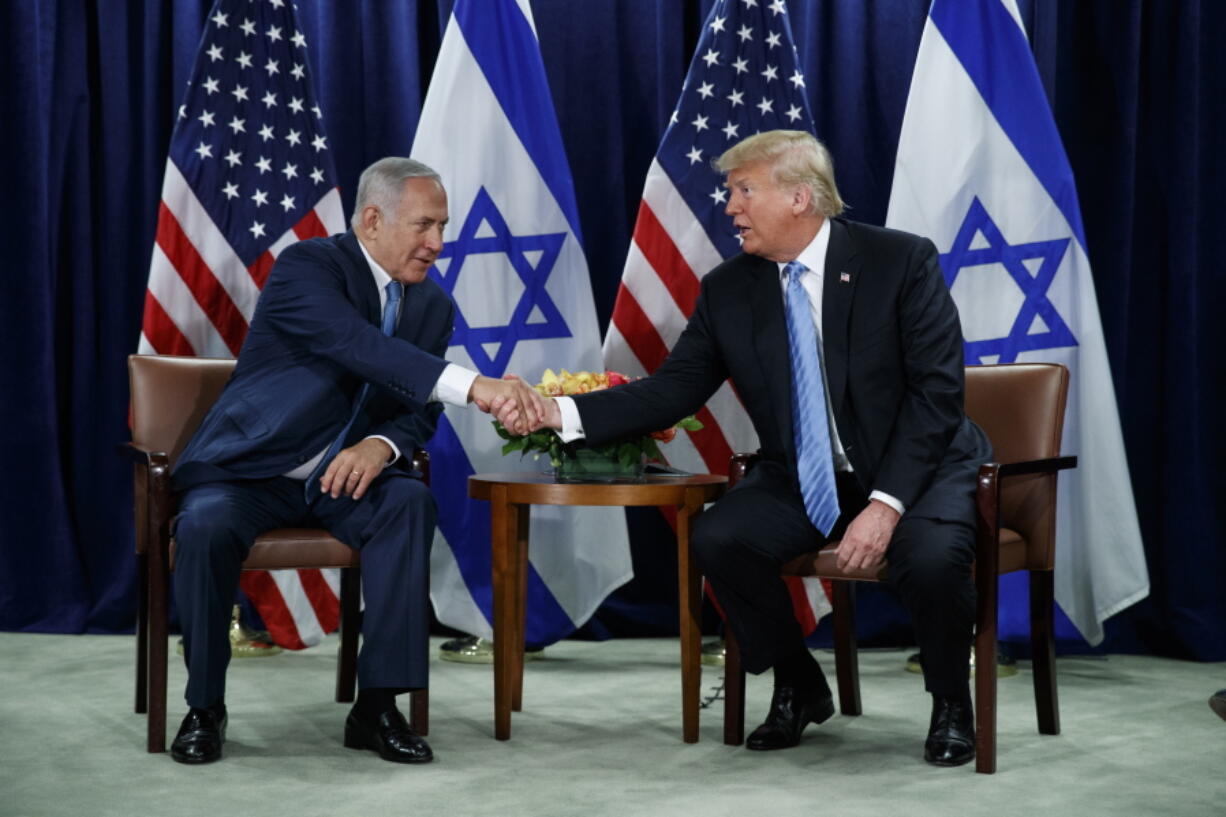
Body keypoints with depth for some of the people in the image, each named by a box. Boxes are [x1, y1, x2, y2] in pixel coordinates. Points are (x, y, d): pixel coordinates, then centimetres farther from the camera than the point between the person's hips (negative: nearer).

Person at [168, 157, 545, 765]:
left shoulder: (431, 303, 6)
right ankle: (204, 708, -12)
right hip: (251, 472, -4)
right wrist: (473, 387, -45)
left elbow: (420, 409, 8)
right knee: (205, 525, -34)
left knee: (411, 502, -27)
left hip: (342, 479, 4)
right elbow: (360, 346, -33)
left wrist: (381, 446, -18)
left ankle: (377, 704, -22)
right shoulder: (307, 267, -15)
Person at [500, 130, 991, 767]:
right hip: (803, 479, 4)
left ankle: (950, 705, -2)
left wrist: (887, 504, -26)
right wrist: (562, 414, -19)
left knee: (930, 553, -34)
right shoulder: (727, 290, -1)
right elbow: (670, 392, -4)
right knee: (717, 539, -21)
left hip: (919, 465, -4)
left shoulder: (902, 261, -13)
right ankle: (798, 690, 4)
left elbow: (937, 391, -17)